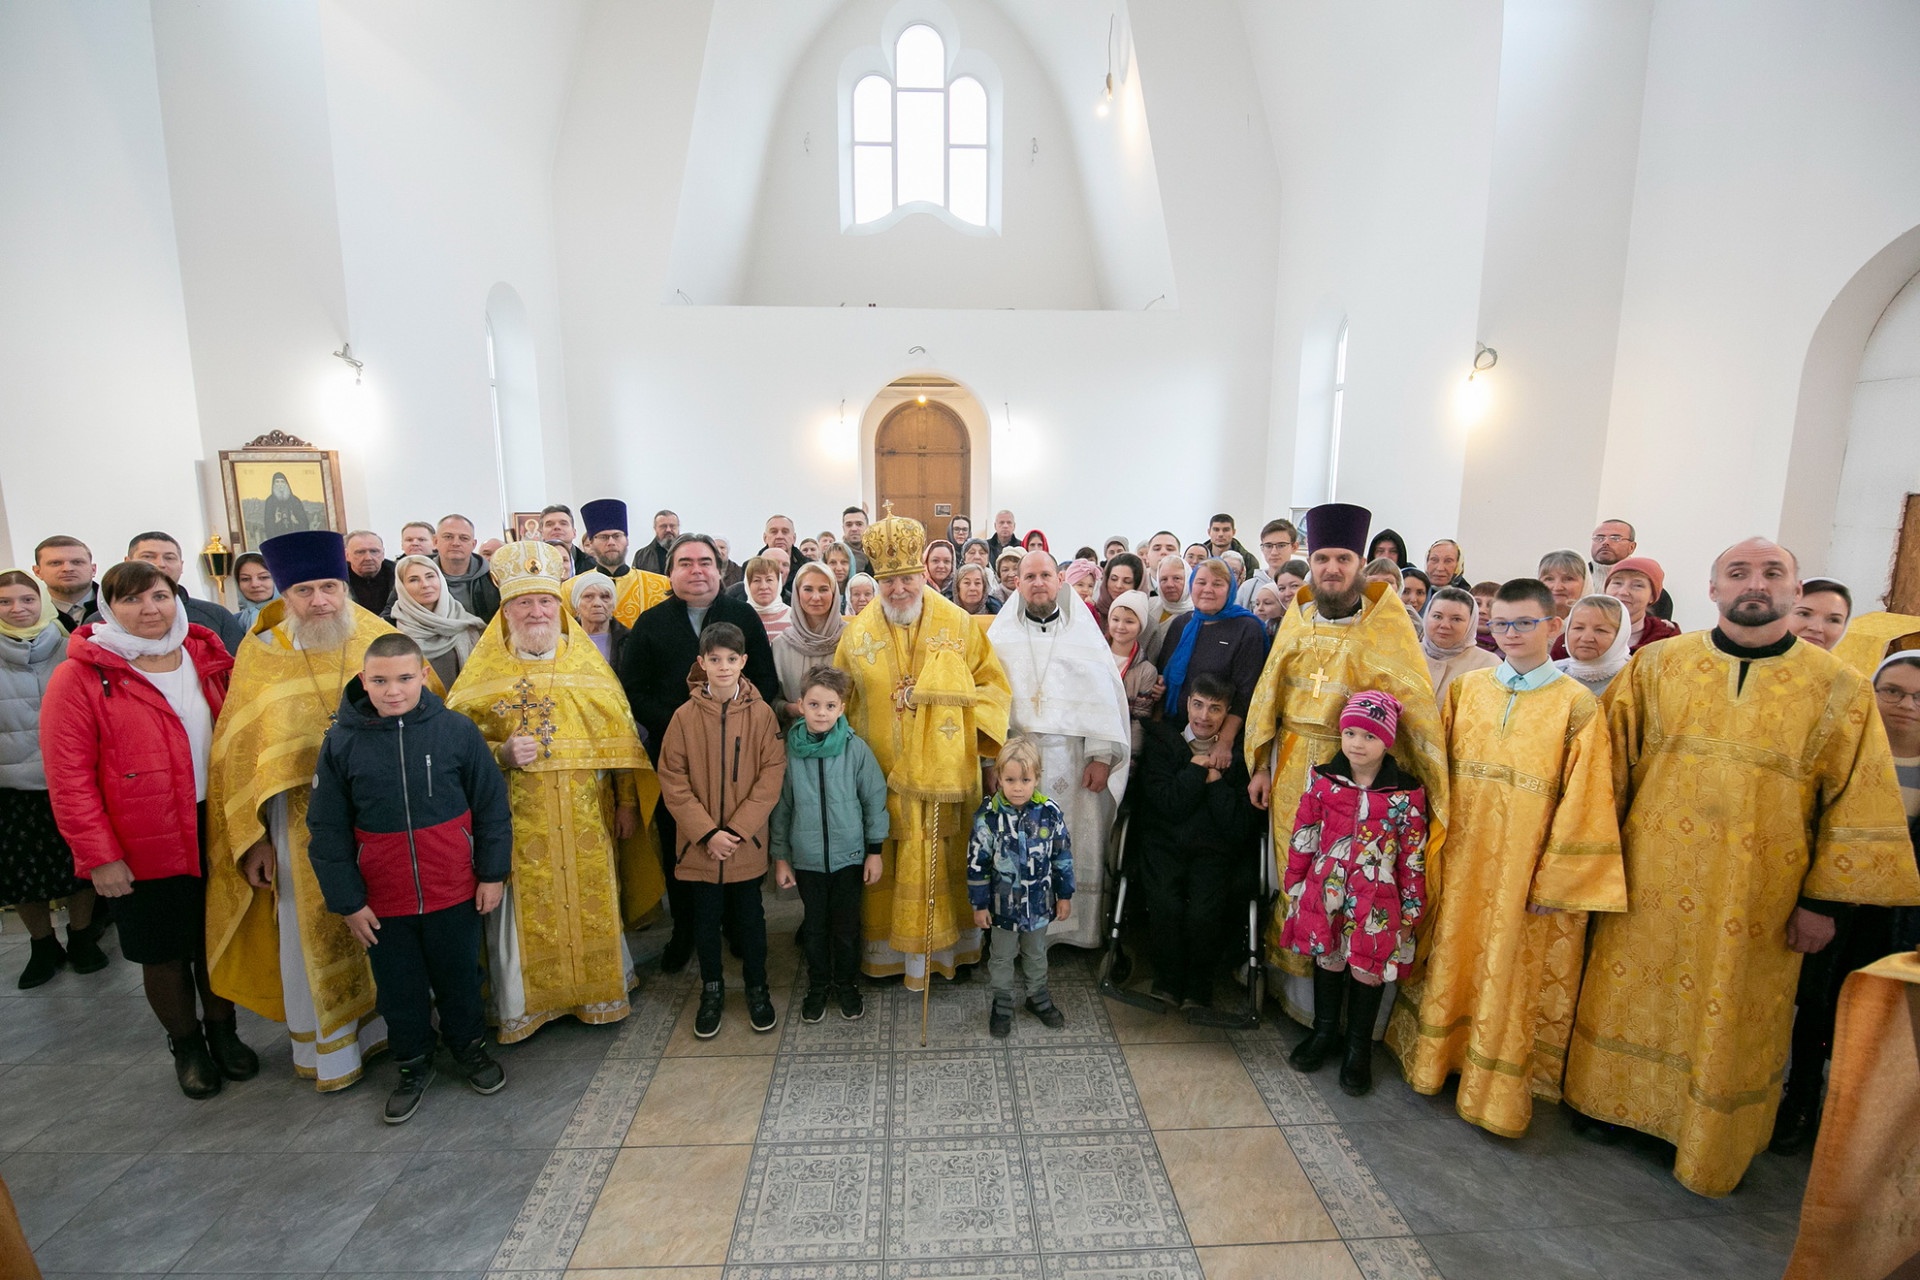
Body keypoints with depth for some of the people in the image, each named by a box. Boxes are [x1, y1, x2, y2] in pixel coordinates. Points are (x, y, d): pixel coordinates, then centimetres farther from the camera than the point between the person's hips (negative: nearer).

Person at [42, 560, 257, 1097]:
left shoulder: (208, 659, 1)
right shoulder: (80, 675, -10)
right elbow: (68, 776, -10)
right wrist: (99, 855, -12)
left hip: (217, 831, 3)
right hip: (144, 848, -2)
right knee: (163, 952, 14)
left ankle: (223, 1030, 37)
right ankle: (185, 1044, 35)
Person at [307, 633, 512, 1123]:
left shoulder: (457, 730, -12)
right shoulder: (341, 743, -8)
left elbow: (492, 807, -5)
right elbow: (327, 832, -1)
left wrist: (493, 873, -3)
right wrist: (347, 901, -2)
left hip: (455, 894, -1)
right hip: (382, 903, 1)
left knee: (459, 979, 18)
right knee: (398, 991, 18)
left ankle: (469, 1046, 42)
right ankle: (413, 1065, 41)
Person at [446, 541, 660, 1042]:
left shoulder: (589, 665, 3)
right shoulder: (485, 674, 1)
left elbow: (619, 738, 5)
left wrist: (627, 802, 3)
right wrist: (501, 754, -18)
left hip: (586, 818, 1)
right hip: (520, 821, -1)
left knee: (592, 905, 10)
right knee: (527, 911, 6)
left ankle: (598, 993, 30)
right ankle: (526, 1003, 27)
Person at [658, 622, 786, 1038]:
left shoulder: (761, 713, -8)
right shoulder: (685, 716, -7)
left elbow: (772, 774, -8)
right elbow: (672, 780, -7)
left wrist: (738, 828, -14)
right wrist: (706, 832, -13)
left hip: (747, 842, 0)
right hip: (699, 843, 1)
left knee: (750, 917, 13)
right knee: (705, 919, 15)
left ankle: (757, 988, 34)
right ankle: (712, 989, 36)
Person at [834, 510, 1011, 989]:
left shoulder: (959, 624, -4)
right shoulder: (858, 632, 1)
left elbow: (993, 683, 2)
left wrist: (975, 730, -10)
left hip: (943, 768, -1)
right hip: (882, 772, 1)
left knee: (942, 864, 11)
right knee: (887, 866, 9)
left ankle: (941, 946, 30)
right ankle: (889, 947, 28)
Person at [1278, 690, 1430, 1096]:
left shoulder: (1406, 793, -7)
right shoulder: (1324, 781, -3)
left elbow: (1414, 856, -2)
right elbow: (1303, 837, 2)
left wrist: (1410, 911, 1)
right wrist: (1293, 885, 6)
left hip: (1376, 901, -1)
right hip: (1326, 893, 2)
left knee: (1368, 969, 8)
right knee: (1327, 960, 15)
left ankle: (1358, 1049, 29)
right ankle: (1324, 1032, 35)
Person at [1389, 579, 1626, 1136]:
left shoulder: (1578, 706, -8)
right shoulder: (1466, 688, 1)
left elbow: (1583, 802, -8)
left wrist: (1556, 880, -8)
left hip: (1526, 871, -3)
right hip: (1461, 861, 3)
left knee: (1513, 977, 9)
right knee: (1452, 959, 15)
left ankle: (1498, 1091, 27)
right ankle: (1441, 1055, 35)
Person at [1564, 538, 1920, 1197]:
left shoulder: (1840, 690, -3)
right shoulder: (1656, 665, -2)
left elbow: (1858, 803, 0)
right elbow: (1610, 764, 1)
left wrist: (1823, 898, -2)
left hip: (1755, 902, 0)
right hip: (1651, 883, 1)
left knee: (1730, 1025, 14)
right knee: (1630, 1001, 14)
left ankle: (1709, 1149, 35)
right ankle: (1615, 1105, 36)